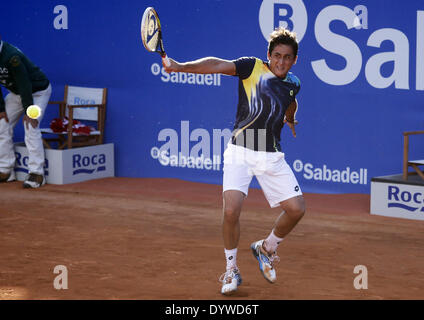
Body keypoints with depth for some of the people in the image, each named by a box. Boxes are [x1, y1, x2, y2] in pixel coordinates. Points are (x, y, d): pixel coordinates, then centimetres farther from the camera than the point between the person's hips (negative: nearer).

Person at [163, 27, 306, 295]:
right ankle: (232, 270, 5)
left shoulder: (293, 84, 8)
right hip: (240, 152, -4)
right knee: (231, 210, -17)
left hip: (271, 157, 4)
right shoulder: (252, 67, -7)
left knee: (296, 209, -1)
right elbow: (218, 65, -22)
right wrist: (181, 66, -36)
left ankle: (266, 248, 28)